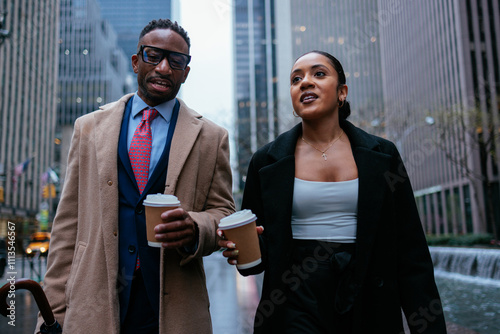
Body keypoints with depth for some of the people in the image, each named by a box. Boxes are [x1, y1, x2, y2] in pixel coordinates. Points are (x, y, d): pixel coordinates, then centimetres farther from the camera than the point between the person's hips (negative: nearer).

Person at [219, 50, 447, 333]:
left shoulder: (382, 155, 0)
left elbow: (409, 251, 0)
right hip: (297, 310, -1)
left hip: (370, 311, 1)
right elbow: (261, 247, 5)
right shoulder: (267, 162, -1)